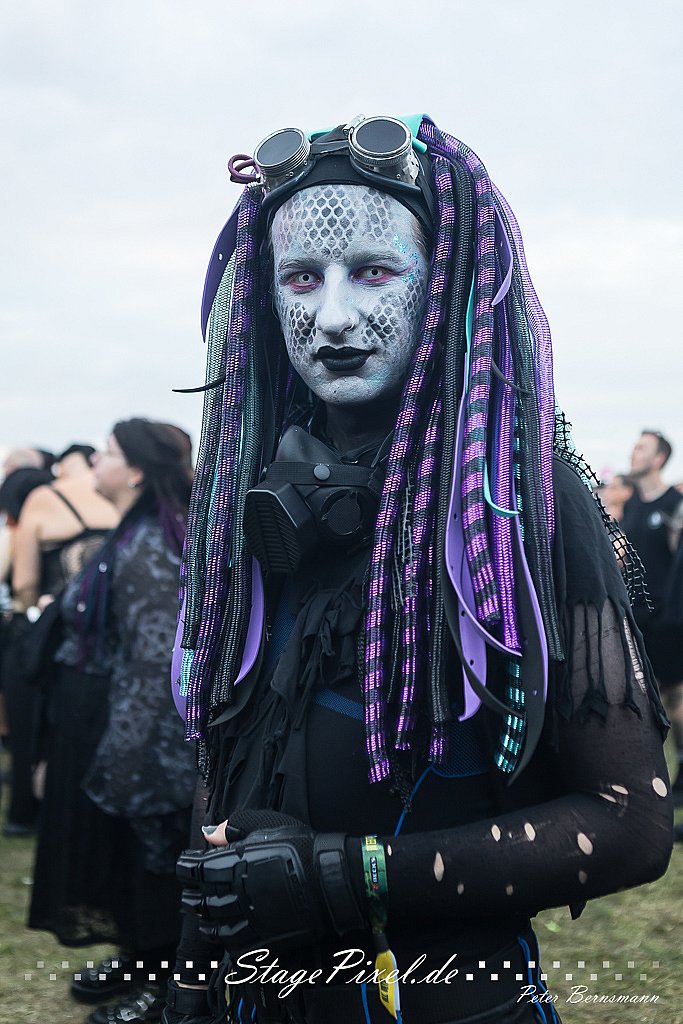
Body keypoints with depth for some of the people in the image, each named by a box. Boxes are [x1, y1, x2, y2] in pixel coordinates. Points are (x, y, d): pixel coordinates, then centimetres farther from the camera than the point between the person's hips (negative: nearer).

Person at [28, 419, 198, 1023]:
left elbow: (154, 662, -24)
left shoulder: (145, 550, -22)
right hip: (106, 721, 9)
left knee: (141, 843, 5)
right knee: (117, 844, 19)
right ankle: (137, 959, 35)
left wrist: (123, 754, -22)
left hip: (137, 731, -9)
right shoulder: (131, 538, 7)